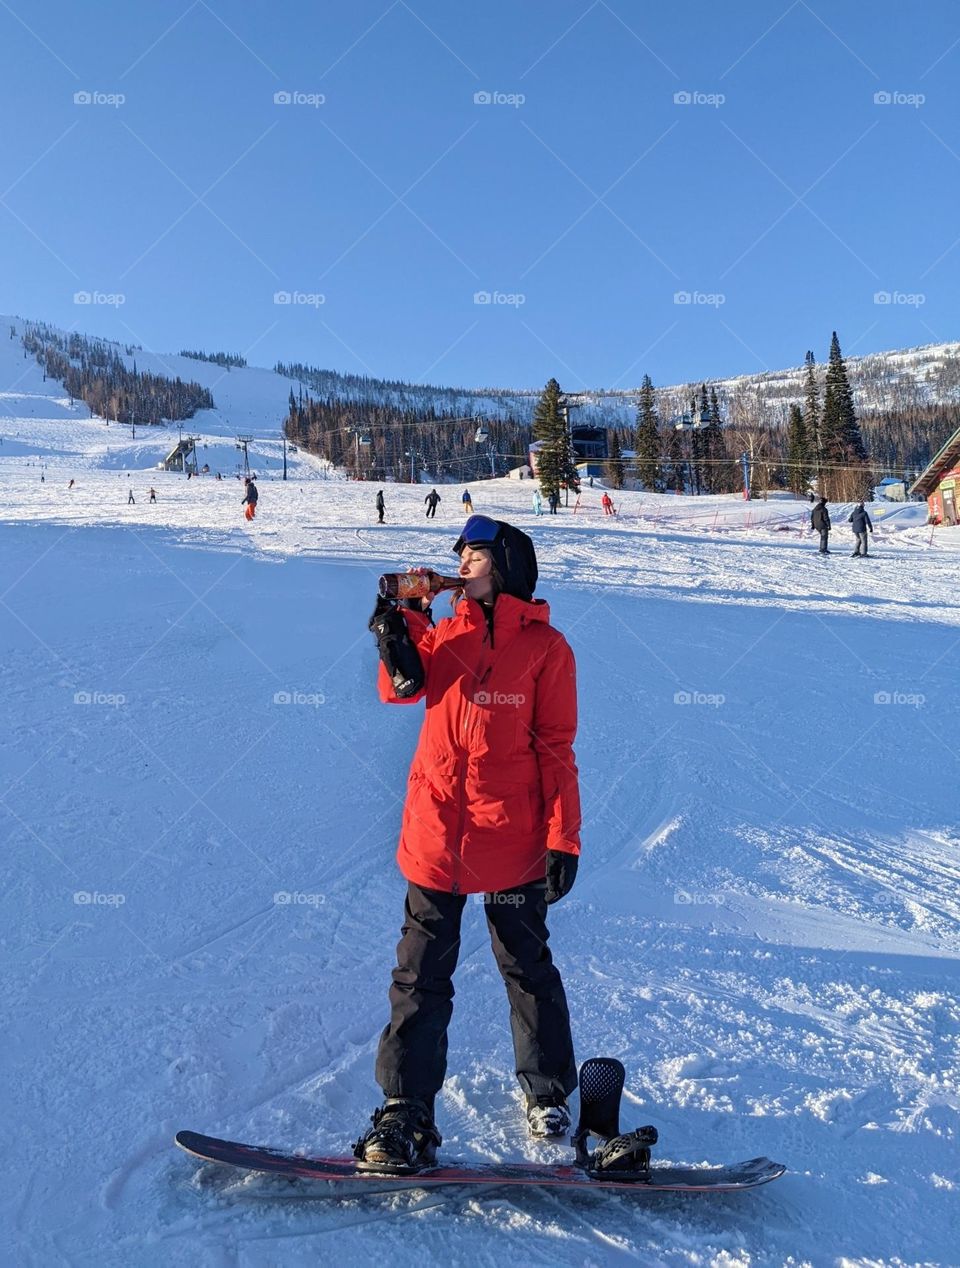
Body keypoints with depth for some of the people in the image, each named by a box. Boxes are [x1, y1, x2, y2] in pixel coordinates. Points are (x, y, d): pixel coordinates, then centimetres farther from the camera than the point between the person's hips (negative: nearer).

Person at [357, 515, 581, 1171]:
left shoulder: (545, 646, -2)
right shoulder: (444, 633, 8)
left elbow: (556, 748, -4)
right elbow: (405, 686, -5)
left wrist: (563, 839, -7)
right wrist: (398, 640, -19)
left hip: (512, 836, -2)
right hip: (435, 831, 3)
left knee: (527, 967, 16)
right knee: (421, 975, 7)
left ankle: (548, 1091, 37)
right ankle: (406, 1114, 20)